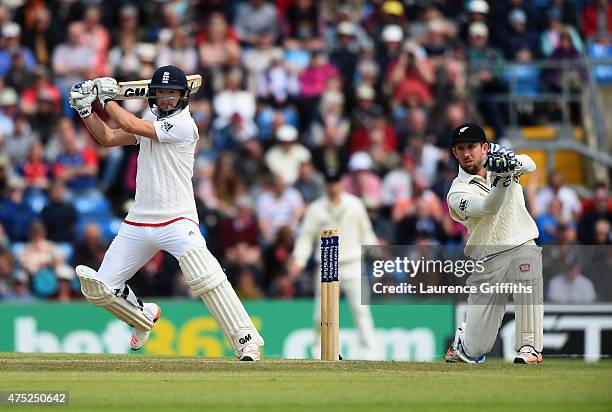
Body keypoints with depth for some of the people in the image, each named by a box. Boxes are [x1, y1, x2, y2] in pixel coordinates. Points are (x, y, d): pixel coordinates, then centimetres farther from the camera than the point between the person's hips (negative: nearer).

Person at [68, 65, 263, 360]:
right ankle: (144, 317, 34)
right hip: (138, 224, 7)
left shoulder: (183, 125, -12)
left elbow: (129, 125, -16)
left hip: (177, 221, -7)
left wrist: (107, 98, -3)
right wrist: (85, 109, 4)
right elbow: (107, 138, 17)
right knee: (98, 288, 5)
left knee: (204, 275, -30)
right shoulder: (151, 120, 13)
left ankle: (247, 341, -26)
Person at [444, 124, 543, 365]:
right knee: (475, 350, -3)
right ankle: (462, 340, 37)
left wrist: (513, 163, -33)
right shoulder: (458, 193, -5)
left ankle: (529, 347, -30)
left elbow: (530, 165, -12)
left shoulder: (498, 160, 8)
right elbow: (489, 208, -23)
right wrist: (501, 181, -40)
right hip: (487, 261, -1)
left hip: (523, 246, 1)